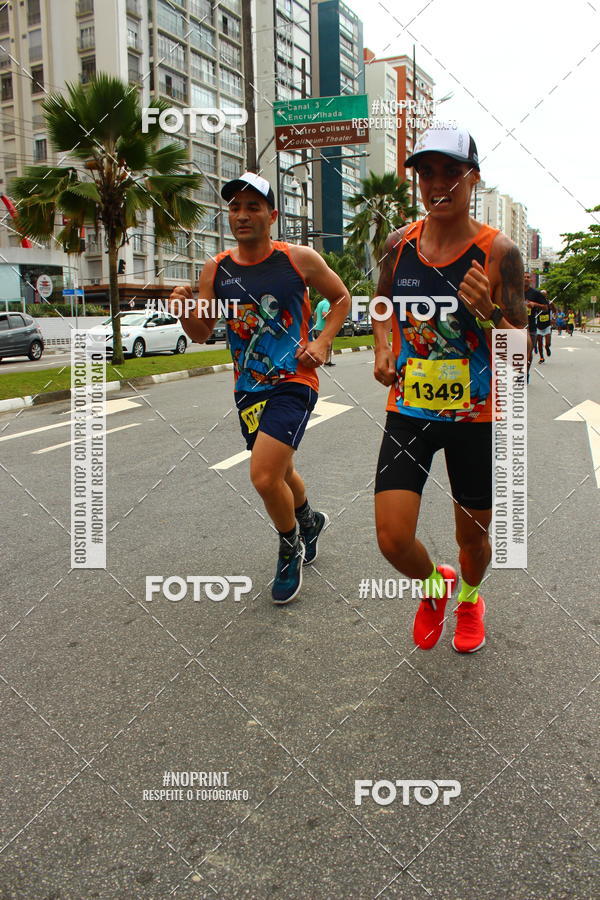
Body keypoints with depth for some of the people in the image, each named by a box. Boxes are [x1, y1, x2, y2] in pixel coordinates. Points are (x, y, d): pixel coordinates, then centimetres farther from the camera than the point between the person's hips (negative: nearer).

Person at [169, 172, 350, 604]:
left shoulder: (299, 259, -7)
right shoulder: (216, 269, 1)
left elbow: (342, 298, 8)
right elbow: (202, 334, 5)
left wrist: (322, 342, -6)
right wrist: (185, 310, -16)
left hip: (293, 383, -5)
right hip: (248, 389, 5)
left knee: (264, 476, -18)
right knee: (279, 473, 20)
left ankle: (290, 549, 12)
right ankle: (309, 520, 53)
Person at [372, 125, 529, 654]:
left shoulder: (498, 253, -11)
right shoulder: (400, 243, -1)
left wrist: (486, 313, -30)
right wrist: (383, 349, 1)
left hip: (476, 417, -2)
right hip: (409, 411, 2)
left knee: (473, 535, 14)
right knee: (393, 539, -8)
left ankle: (469, 598, 50)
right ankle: (433, 587, 28)